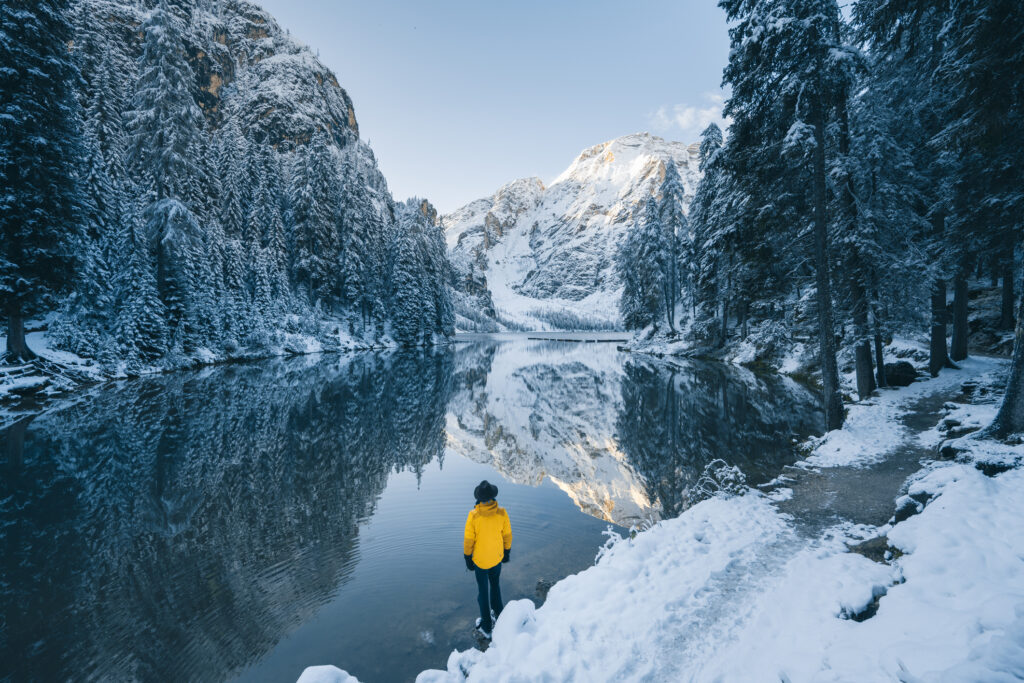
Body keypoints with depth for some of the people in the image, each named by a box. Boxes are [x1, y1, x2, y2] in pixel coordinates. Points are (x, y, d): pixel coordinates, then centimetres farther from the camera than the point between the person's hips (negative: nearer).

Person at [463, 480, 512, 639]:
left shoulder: (473, 515, -27)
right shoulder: (501, 513, -22)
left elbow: (468, 540, -16)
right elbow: (507, 535, -8)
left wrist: (467, 558, 0)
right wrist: (507, 552, 10)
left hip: (480, 560, -2)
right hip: (497, 557, 2)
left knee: (483, 591, 19)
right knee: (495, 585, 28)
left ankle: (486, 627, 33)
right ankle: (498, 614, 45)